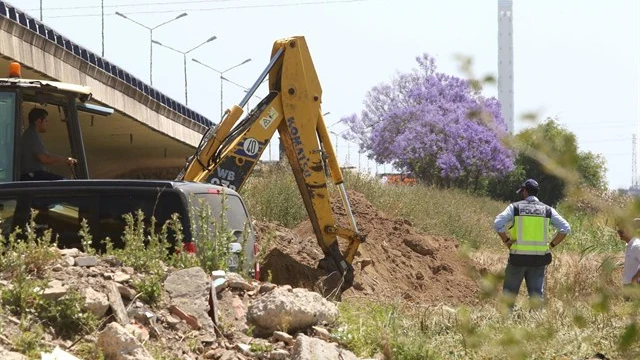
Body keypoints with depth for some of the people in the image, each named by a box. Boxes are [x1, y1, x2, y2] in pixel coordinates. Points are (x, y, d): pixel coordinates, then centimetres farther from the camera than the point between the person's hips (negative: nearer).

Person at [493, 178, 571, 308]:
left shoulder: (515, 207, -1)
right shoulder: (547, 210, 6)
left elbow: (498, 224, -14)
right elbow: (565, 228, 0)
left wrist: (506, 241, -2)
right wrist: (552, 245, 6)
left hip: (518, 257, -2)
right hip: (539, 258, 2)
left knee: (509, 292, 9)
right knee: (537, 293, 5)